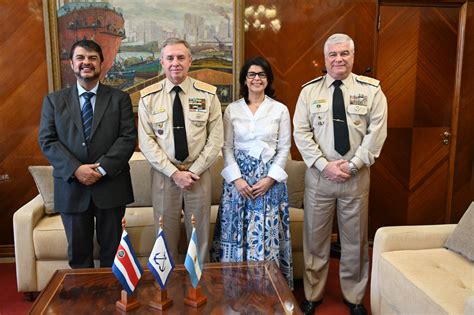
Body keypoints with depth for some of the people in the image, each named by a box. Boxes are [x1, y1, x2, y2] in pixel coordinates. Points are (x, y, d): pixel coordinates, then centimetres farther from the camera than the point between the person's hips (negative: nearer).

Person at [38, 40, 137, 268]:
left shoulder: (119, 98, 4)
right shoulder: (54, 100, 8)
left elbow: (128, 137, -5)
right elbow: (47, 141, 0)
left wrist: (102, 168, -16)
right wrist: (75, 169, -14)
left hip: (111, 186, -1)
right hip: (71, 187, 1)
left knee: (112, 249, 10)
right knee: (78, 252, 12)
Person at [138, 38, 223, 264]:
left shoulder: (208, 94, 0)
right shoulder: (148, 97, 0)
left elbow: (215, 138, -1)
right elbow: (146, 141, -4)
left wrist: (195, 171, -9)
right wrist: (174, 173, -11)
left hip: (199, 174, 0)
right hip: (164, 175, 0)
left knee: (200, 236, 11)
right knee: (165, 237, 9)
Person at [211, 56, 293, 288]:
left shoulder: (280, 110, 3)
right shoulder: (232, 110, 6)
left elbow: (284, 148, 2)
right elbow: (227, 147, 3)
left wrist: (270, 178, -9)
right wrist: (237, 178, -8)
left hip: (270, 177, -1)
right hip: (238, 177, 1)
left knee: (267, 232, 2)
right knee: (237, 230, 4)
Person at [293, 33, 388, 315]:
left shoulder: (371, 89, 2)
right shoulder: (310, 90, 3)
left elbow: (376, 132, -4)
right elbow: (301, 133, -3)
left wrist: (352, 164, -13)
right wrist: (324, 165, -13)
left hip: (357, 175, 0)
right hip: (319, 175, 0)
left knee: (355, 239, 11)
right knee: (315, 238, 8)